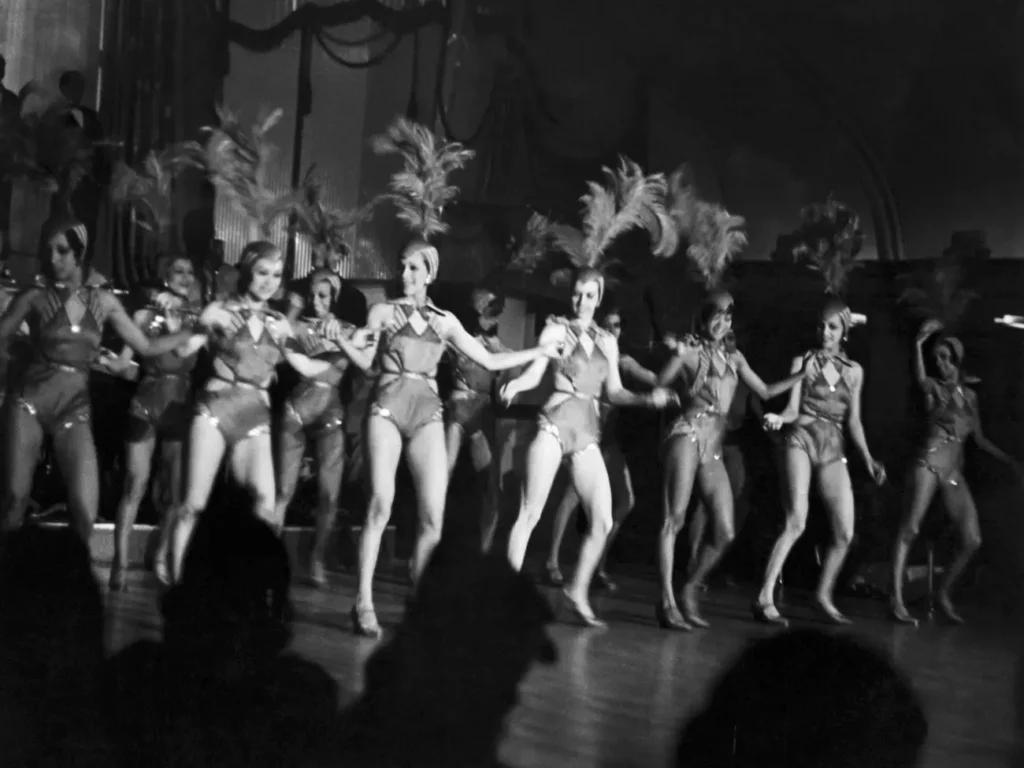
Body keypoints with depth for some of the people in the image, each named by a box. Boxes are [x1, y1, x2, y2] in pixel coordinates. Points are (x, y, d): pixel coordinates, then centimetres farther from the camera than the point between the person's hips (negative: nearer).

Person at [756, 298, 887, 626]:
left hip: (833, 450, 4)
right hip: (802, 440, -4)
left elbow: (853, 421, 15)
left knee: (845, 532, -1)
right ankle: (765, 599, -19)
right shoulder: (802, 361, 6)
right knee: (796, 522, -19)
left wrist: (868, 458, 6)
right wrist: (778, 418, -23)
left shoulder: (853, 371, 15)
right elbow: (793, 408, -1)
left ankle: (823, 596, 20)